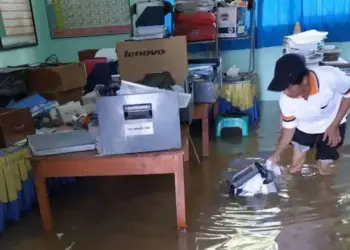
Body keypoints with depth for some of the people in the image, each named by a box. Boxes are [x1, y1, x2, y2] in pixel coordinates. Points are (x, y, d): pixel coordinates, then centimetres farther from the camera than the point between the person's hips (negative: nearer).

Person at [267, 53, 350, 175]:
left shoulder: (330, 77, -41)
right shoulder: (285, 99, -31)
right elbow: (288, 127, -12)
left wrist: (334, 125, -20)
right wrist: (277, 154, -7)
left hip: (331, 125, -1)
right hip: (304, 127, 2)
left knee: (324, 171, 9)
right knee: (294, 169, 13)